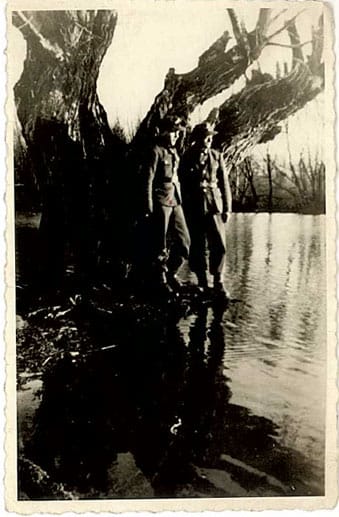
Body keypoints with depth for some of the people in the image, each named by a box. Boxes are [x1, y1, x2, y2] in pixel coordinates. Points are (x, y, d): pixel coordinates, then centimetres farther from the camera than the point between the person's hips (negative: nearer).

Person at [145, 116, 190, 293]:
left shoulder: (174, 151, 16)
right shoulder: (156, 151, -8)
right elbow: (149, 180, -11)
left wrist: (180, 198, 18)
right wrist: (149, 205, -14)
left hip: (175, 201, 7)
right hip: (161, 201, -7)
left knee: (184, 240, 4)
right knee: (161, 243, 1)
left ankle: (172, 272, 21)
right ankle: (162, 278, 14)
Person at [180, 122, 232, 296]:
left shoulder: (217, 156, 8)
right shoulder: (187, 158, 4)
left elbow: (224, 183, 8)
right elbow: (183, 185, 5)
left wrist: (227, 208, 2)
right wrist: (186, 209, 1)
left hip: (214, 205, 1)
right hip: (195, 207, -1)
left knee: (219, 245, -4)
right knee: (199, 246, 5)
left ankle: (218, 282, 7)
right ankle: (202, 283, 17)